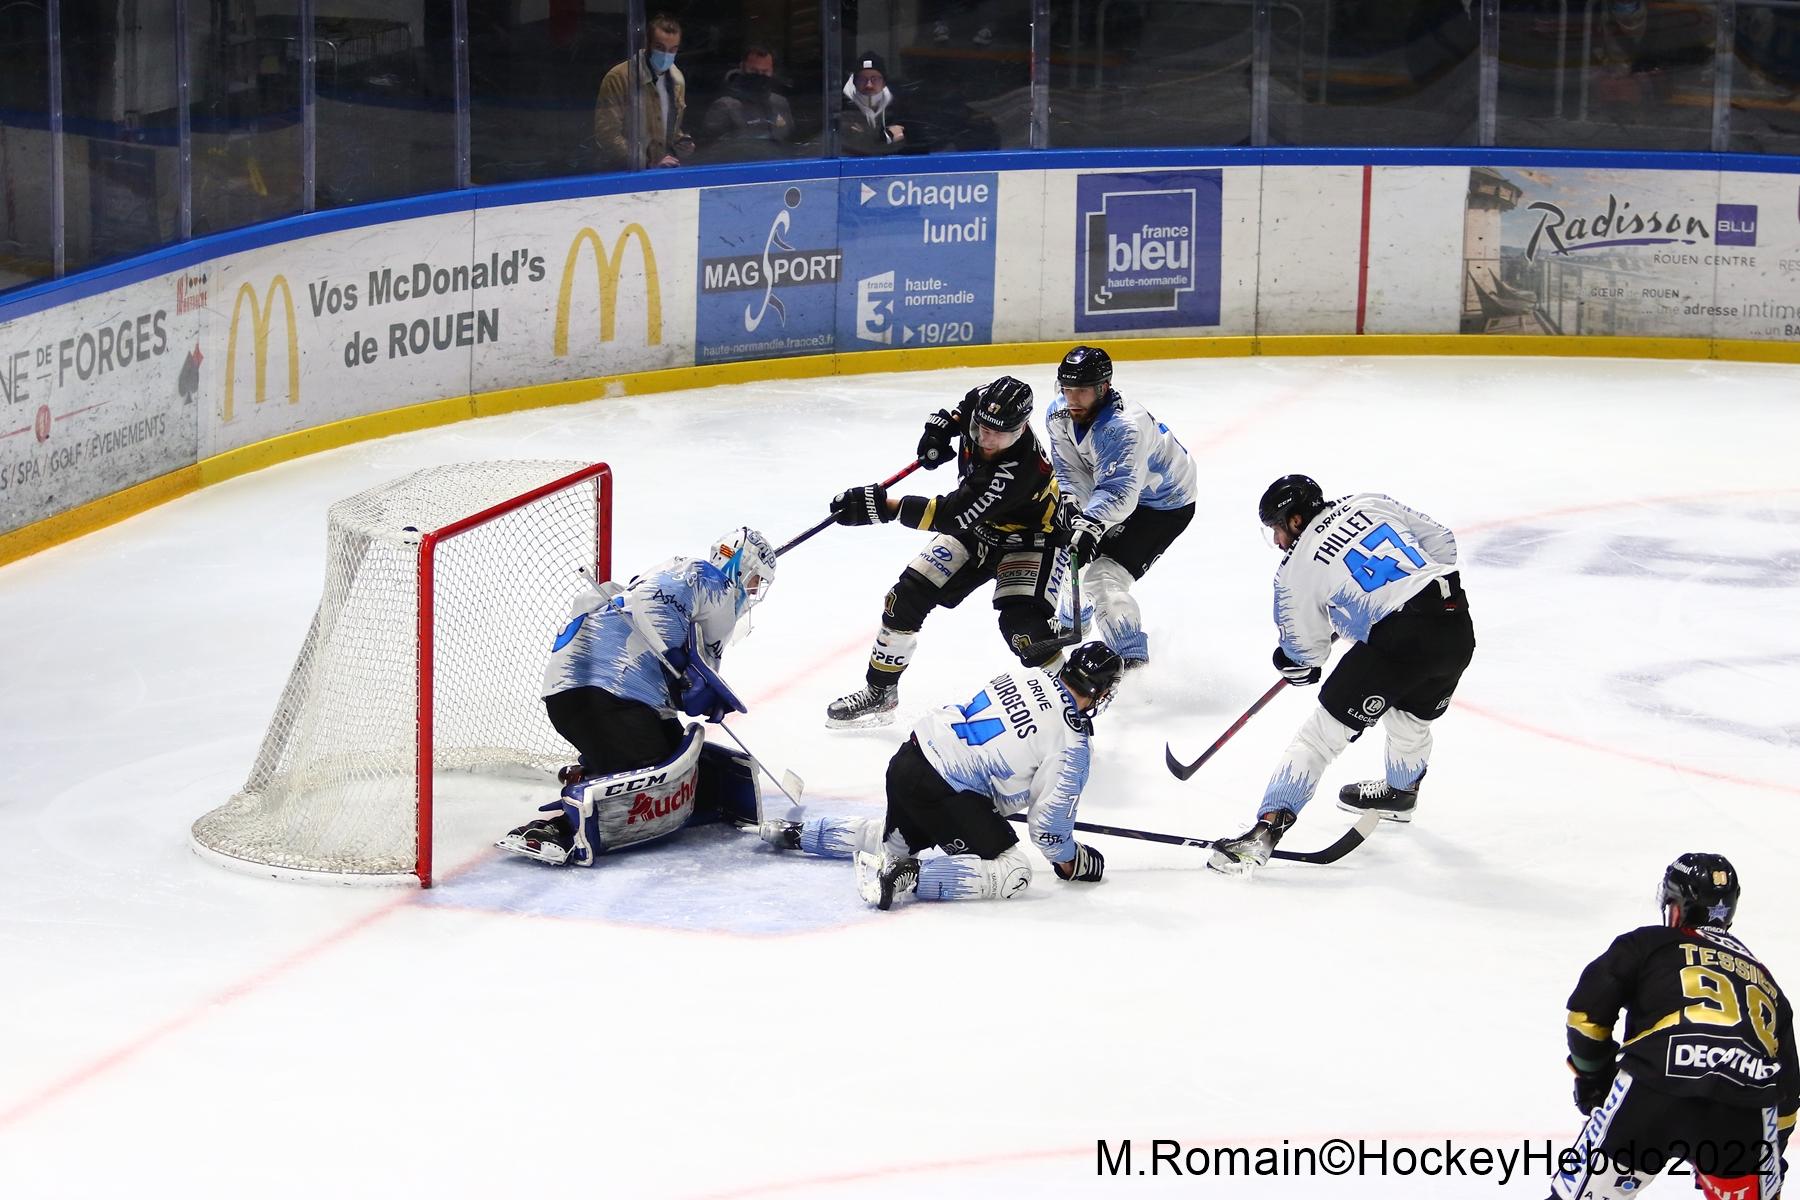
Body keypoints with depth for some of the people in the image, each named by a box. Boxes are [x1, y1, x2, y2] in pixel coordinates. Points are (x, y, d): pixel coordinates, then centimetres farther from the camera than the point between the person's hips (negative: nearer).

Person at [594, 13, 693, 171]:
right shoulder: (618, 79, -9)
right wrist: (647, 164, -17)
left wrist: (680, 141, 5)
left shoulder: (677, 80, 11)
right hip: (626, 174, -5)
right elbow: (607, 134, -13)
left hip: (666, 172, 5)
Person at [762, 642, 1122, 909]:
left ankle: (797, 832, 38)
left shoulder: (1025, 675, 8)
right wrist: (1069, 862, 10)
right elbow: (1049, 815, -9)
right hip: (942, 792, -9)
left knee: (893, 841, 35)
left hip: (908, 760, 9)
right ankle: (908, 874, -20)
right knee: (1011, 873, -9)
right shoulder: (1071, 742, -13)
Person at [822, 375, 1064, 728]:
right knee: (908, 595, -2)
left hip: (1029, 538, -7)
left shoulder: (1020, 467, -41)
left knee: (1022, 621, -28)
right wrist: (940, 427, -7)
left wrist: (880, 505, -49)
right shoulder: (982, 402, -20)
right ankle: (879, 692, 14)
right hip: (978, 528, 7)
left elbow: (951, 515, -44)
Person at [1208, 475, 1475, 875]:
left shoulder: (1297, 568, 3)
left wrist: (1291, 662, 33)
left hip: (1399, 640, -7)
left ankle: (1268, 826, -7)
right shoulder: (1370, 504, 15)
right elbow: (1441, 540, 18)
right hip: (1457, 626, 7)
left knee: (1325, 730, -1)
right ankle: (1401, 790, 57)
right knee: (1412, 714, 33)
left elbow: (1305, 651, 11)